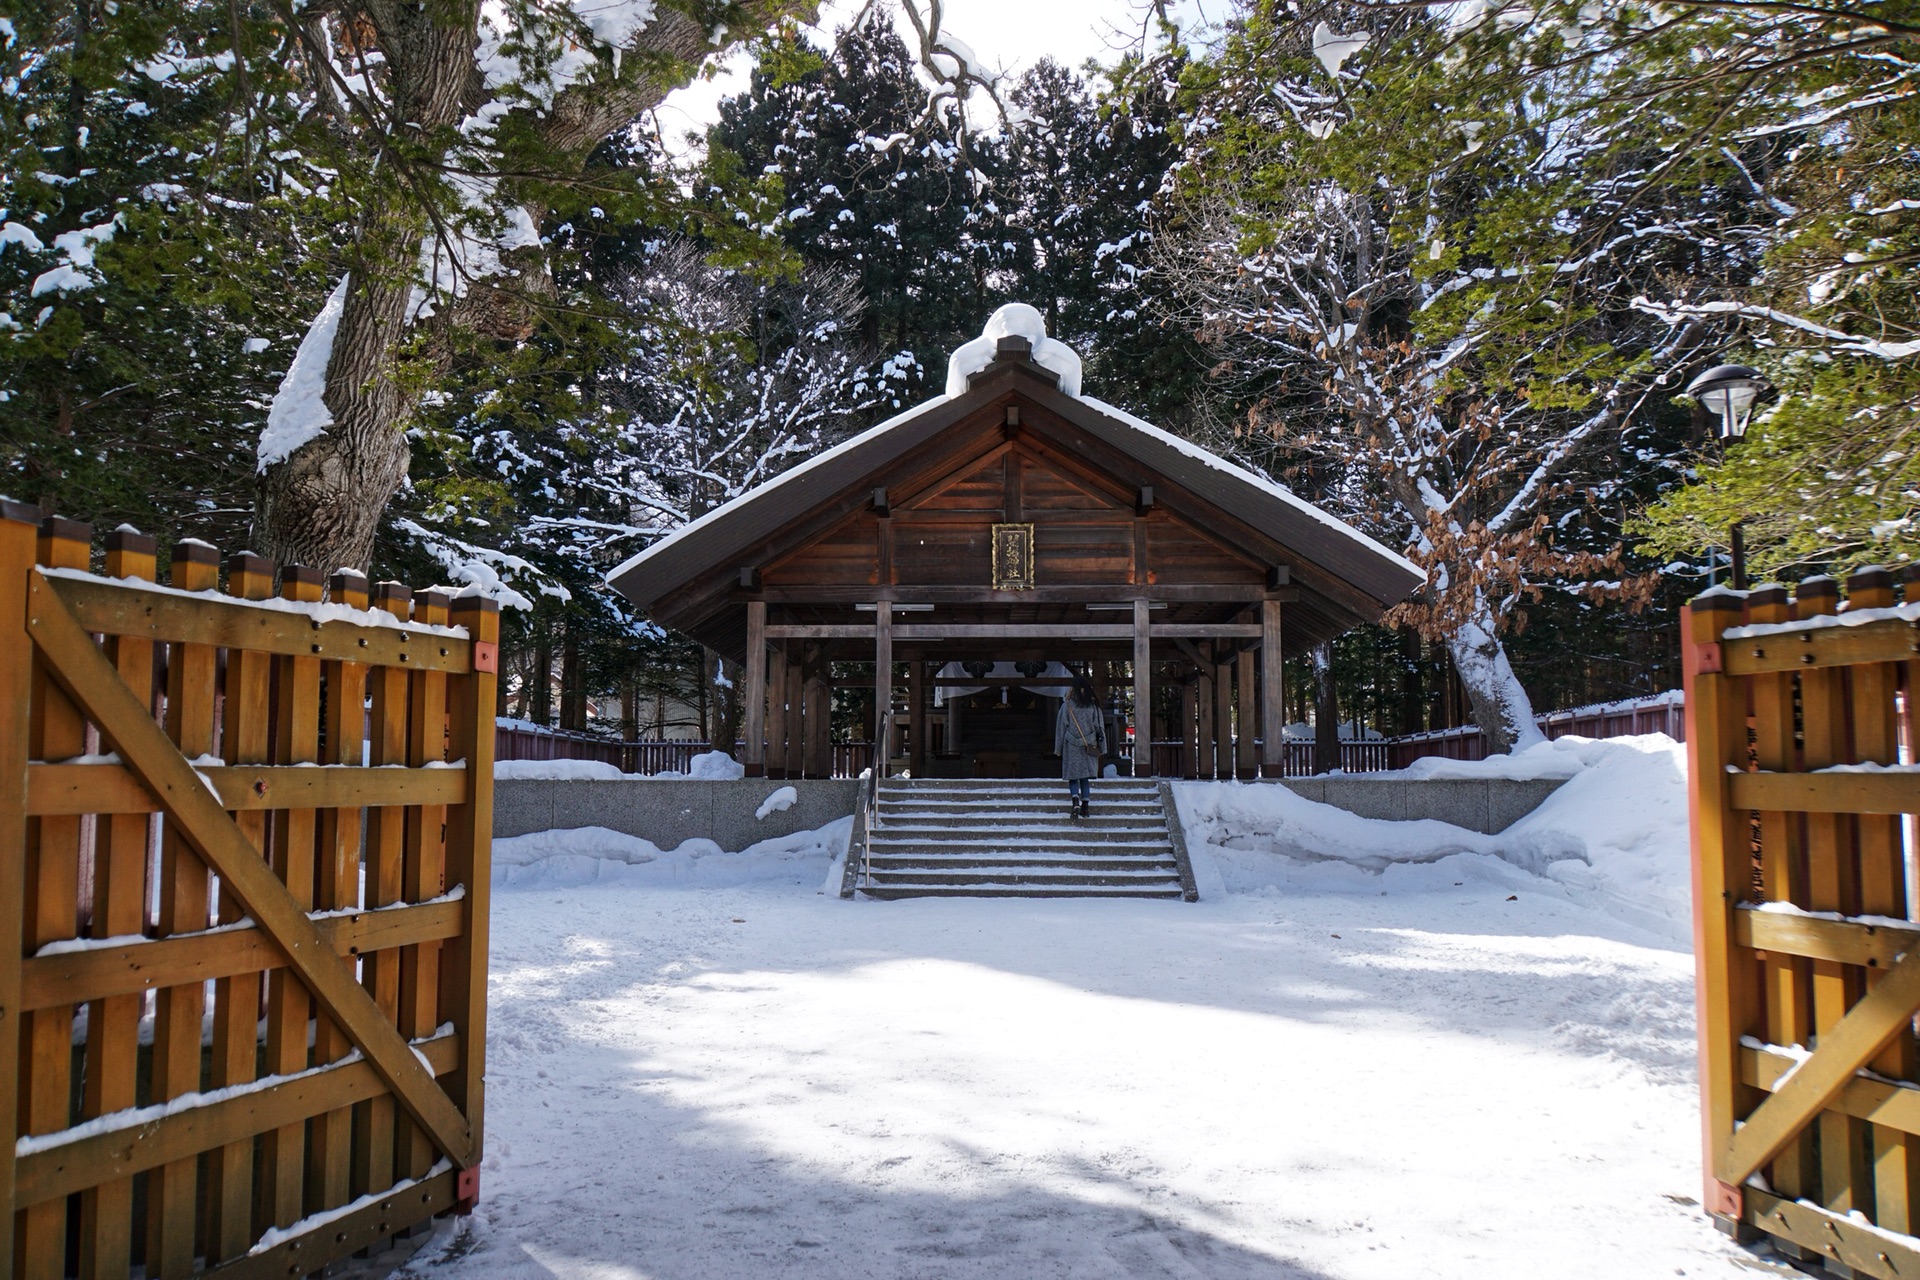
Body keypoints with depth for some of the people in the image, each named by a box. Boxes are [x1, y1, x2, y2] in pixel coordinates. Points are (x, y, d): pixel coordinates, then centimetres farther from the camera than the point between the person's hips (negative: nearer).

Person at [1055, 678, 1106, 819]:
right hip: (1089, 747, 2)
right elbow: (1099, 727, 2)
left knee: (1073, 777, 2)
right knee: (1085, 777, 11)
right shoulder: (1093, 706, 1)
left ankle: (1075, 802, -21)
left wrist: (1058, 749, 5)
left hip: (1071, 746, -2)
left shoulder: (1067, 705, -5)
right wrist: (1101, 748, 9)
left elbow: (1061, 727, -2)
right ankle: (1085, 807, 9)